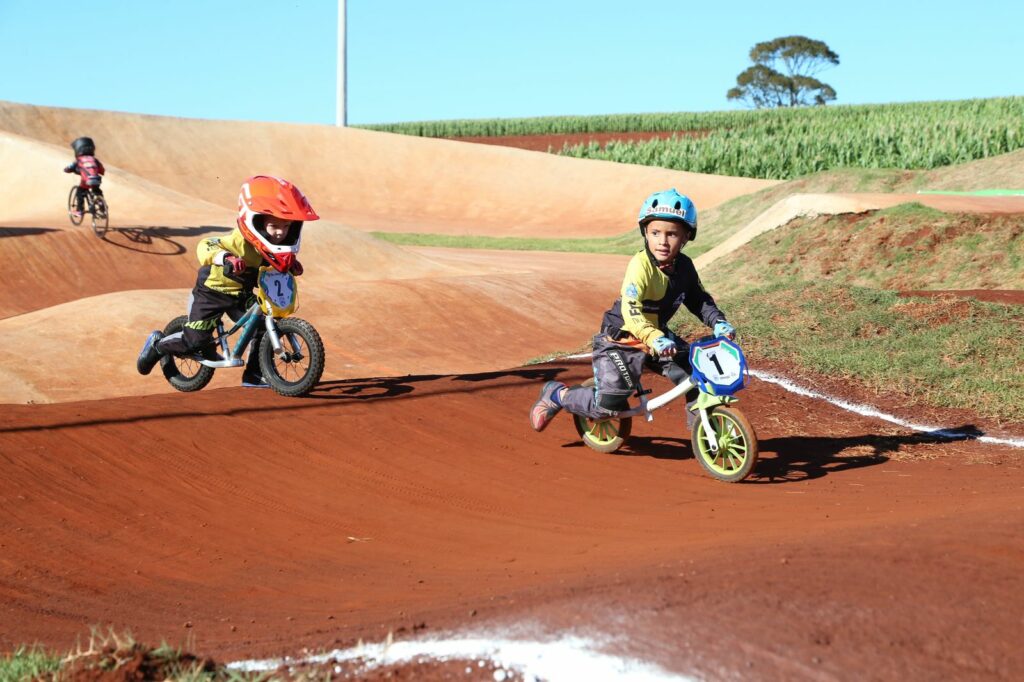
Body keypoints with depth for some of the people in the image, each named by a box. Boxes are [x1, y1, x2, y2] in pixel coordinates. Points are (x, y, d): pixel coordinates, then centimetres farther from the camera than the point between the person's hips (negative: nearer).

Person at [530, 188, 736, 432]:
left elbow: (700, 300, 10)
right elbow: (630, 311, -35)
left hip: (660, 336, 6)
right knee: (607, 406, -12)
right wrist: (654, 339, -50)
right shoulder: (641, 265, -25)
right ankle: (556, 395, 14)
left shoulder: (684, 267, -4)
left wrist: (719, 322, -9)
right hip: (622, 339, -6)